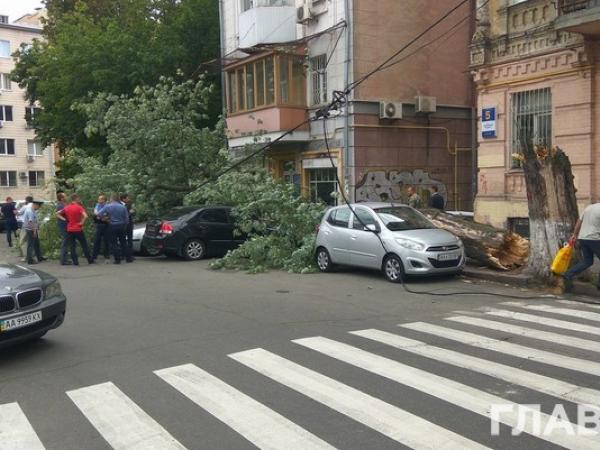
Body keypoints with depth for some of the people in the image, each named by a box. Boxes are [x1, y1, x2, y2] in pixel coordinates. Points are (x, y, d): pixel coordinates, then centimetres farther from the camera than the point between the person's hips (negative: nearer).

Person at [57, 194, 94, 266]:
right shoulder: (79, 207, -10)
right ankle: (90, 260, 14)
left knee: (72, 246, 6)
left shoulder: (66, 208, 6)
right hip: (78, 229, -4)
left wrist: (64, 219, 5)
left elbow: (57, 214, 11)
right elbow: (85, 216, -24)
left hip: (70, 230, 4)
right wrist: (82, 223, -11)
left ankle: (75, 262, 3)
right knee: (84, 245, 7)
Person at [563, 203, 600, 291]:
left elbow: (579, 222, 16)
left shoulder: (589, 207, 13)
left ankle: (568, 276, -1)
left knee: (587, 261, 14)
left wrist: (574, 235, 22)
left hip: (582, 238, 8)